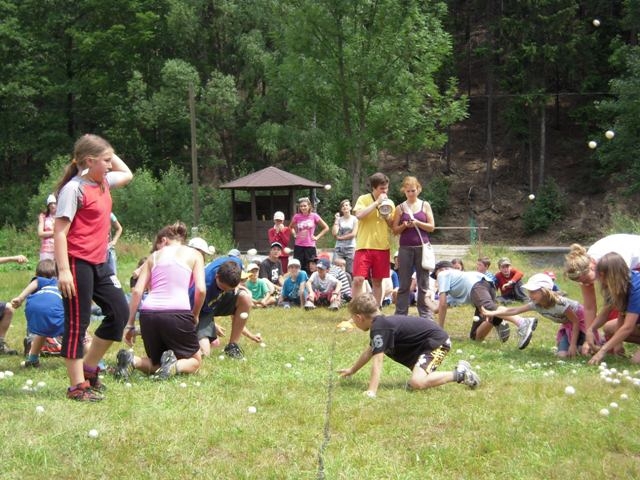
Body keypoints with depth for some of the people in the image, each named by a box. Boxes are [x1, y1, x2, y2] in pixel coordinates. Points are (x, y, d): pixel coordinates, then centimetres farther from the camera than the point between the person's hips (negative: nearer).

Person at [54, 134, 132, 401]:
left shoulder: (103, 182, 11)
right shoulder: (74, 188, -13)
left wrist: (108, 153, 18)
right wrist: (63, 270, -23)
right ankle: (77, 386, 4)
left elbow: (127, 174, 33)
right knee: (77, 322, -3)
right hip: (77, 263, -9)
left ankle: (88, 367, 22)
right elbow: (59, 231, -16)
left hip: (98, 263, 9)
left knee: (119, 311, 10)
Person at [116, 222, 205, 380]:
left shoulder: (154, 257, 20)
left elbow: (137, 291, 11)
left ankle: (132, 360, -7)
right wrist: (195, 315, 16)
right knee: (194, 361, 19)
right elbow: (200, 289, 0)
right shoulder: (194, 254, 13)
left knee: (156, 361, 25)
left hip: (148, 314, 3)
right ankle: (174, 365, -15)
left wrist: (130, 325, 13)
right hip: (177, 313, -3)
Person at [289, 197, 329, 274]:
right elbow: (291, 227, 21)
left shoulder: (314, 216, -4)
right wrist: (294, 234, 5)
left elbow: (326, 228, 4)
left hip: (310, 246, -2)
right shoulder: (297, 217, 1)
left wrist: (317, 237, -2)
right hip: (298, 246, 2)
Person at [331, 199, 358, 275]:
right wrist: (336, 220, -2)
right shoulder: (339, 219, 10)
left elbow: (353, 234, -6)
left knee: (350, 272, -4)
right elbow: (334, 233, -3)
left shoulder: (354, 219, 4)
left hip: (350, 247, -2)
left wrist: (340, 237, -3)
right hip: (339, 248, 2)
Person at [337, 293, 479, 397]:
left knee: (417, 383, -27)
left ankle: (459, 374, -14)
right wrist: (352, 370, 38)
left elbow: (377, 360, -31)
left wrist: (371, 391, -35)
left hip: (437, 342, -10)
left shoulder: (379, 328, -23)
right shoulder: (381, 323, 9)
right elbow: (370, 351, 26)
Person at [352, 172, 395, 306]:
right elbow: (359, 215, -19)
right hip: (364, 246, -3)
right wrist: (377, 202, -16)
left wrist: (386, 215, -7)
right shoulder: (363, 199, -1)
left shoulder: (389, 203, 10)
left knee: (377, 281, 9)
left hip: (382, 247, 3)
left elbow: (393, 225, 12)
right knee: (358, 279, -11)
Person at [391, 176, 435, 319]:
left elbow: (432, 227, 2)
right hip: (405, 248, 0)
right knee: (404, 284, 3)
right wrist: (404, 226, -13)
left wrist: (417, 223, -13)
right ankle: (400, 315, 6)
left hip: (422, 247, 0)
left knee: (423, 284, 2)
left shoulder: (425, 205, 6)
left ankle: (426, 315, 6)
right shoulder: (400, 208, 6)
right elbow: (395, 230, 7)